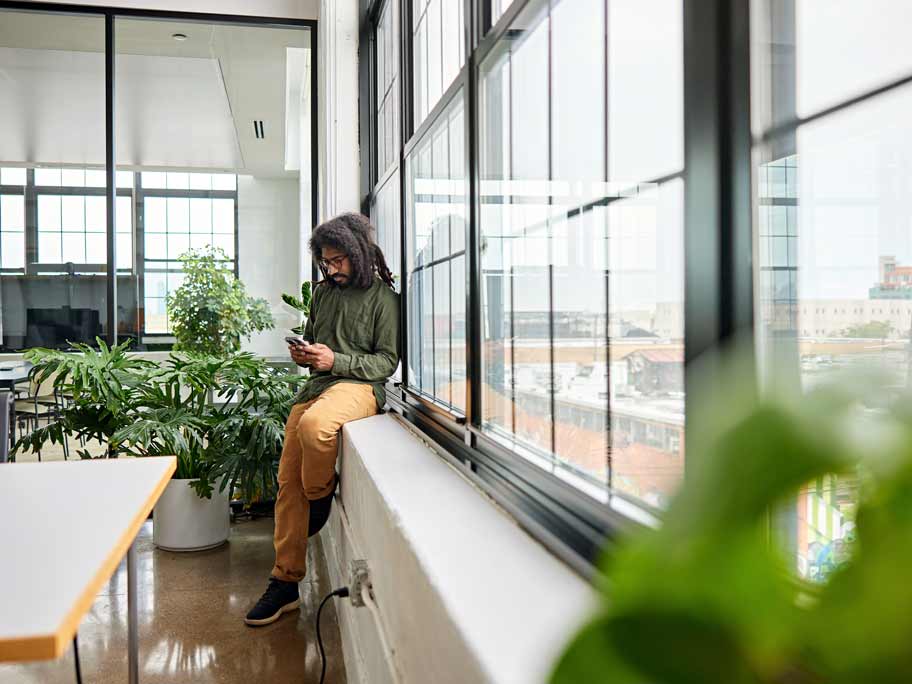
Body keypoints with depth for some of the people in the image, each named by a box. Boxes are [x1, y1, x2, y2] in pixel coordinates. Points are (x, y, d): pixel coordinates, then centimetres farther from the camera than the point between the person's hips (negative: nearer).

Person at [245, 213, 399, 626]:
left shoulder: (384, 298, 0)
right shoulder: (323, 292, 18)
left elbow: (388, 360, -4)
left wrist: (336, 360, -15)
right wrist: (303, 354, 5)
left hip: (358, 386, -6)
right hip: (315, 386, 7)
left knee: (313, 424, -40)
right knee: (288, 480, -1)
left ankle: (322, 496, -8)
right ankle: (285, 583, 9)